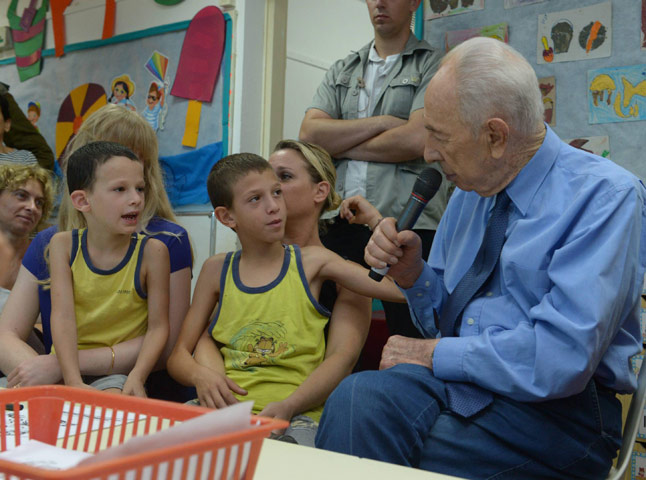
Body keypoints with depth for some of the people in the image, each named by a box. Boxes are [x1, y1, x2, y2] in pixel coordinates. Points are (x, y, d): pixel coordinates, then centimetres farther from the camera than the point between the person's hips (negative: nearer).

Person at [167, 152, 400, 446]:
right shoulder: (217, 270, 10)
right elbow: (179, 355, 14)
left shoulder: (312, 262, 4)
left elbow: (401, 288, -7)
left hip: (295, 416, -3)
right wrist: (200, 375, -9)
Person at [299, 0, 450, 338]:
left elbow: (416, 139, -11)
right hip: (341, 221, 4)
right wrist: (381, 122, -5)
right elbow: (309, 133, 4)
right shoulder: (342, 70, 19)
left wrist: (339, 145, -1)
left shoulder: (433, 66, 5)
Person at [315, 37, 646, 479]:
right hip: (457, 380, 6)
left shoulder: (606, 196, -11)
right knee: (358, 397, -28)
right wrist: (411, 273, -1)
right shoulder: (471, 193, 11)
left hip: (557, 408, -6)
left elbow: (560, 359, -22)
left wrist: (436, 354, -12)